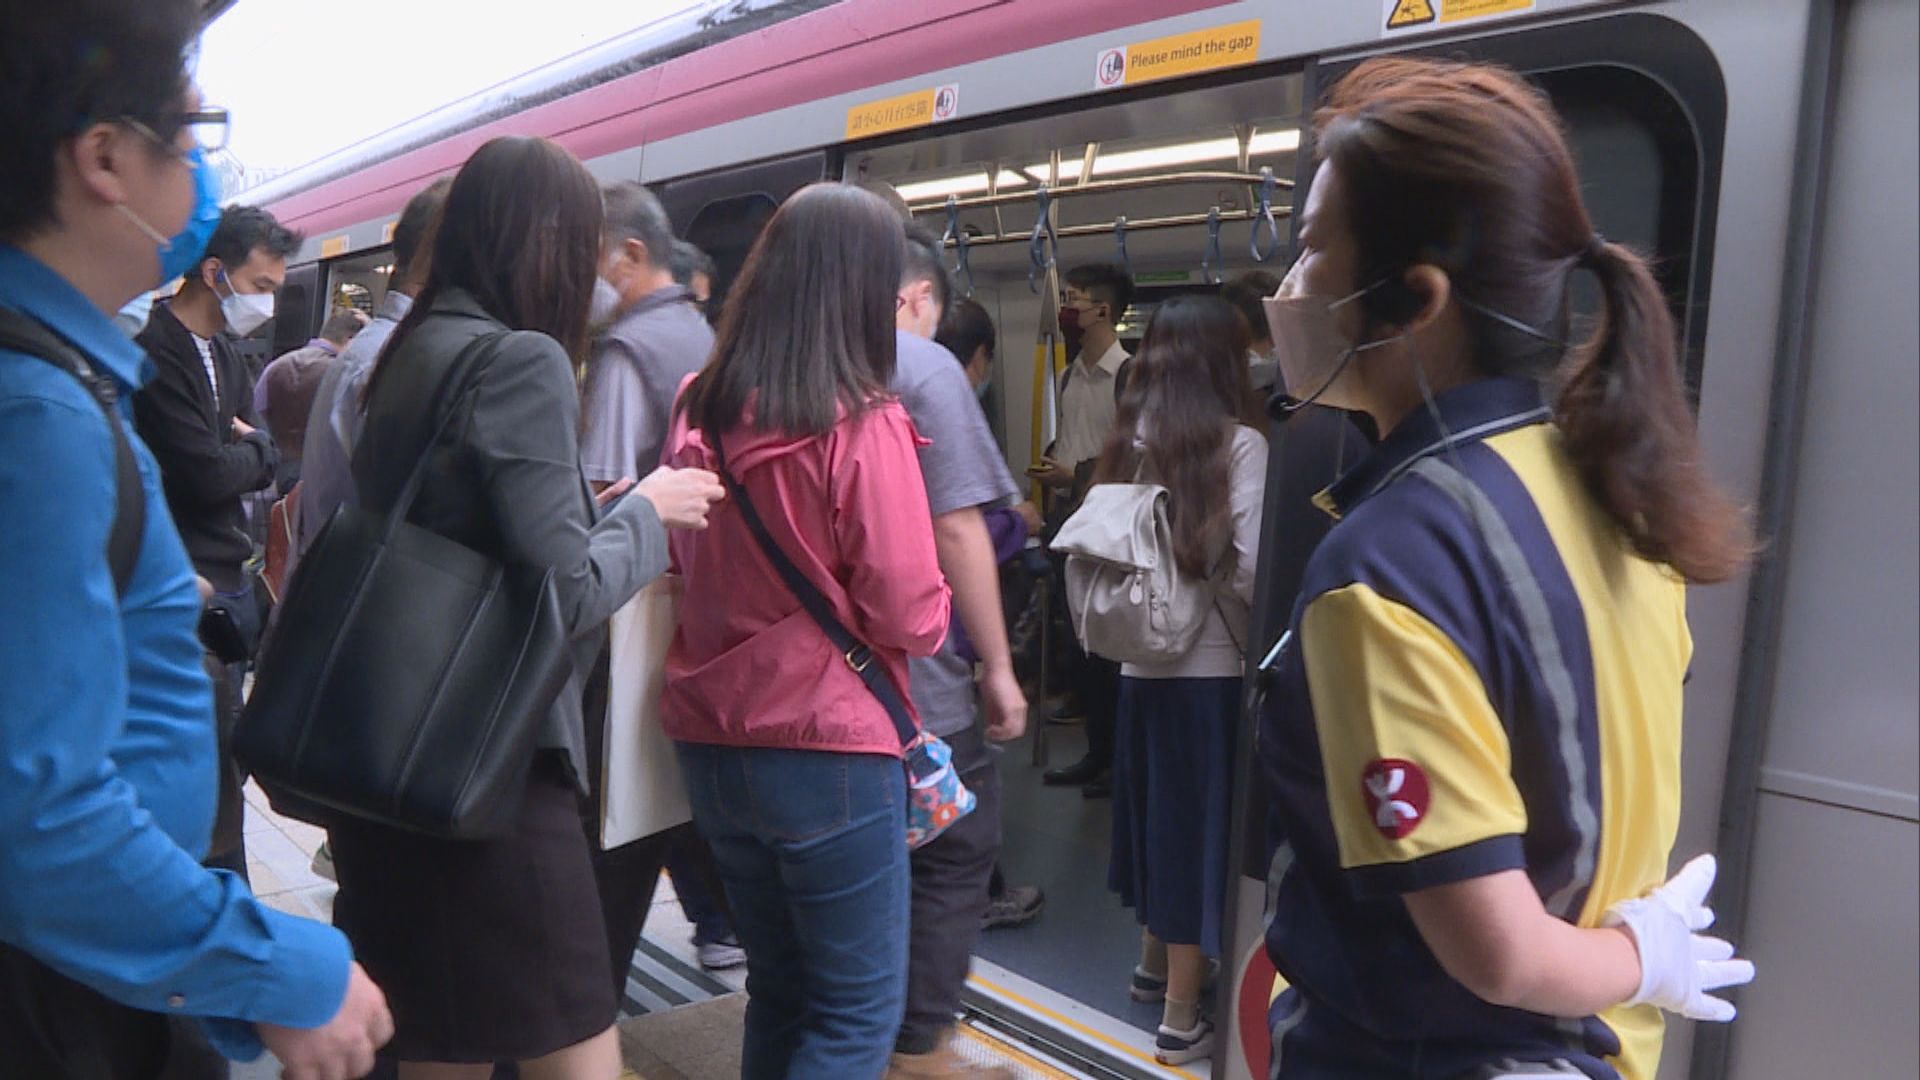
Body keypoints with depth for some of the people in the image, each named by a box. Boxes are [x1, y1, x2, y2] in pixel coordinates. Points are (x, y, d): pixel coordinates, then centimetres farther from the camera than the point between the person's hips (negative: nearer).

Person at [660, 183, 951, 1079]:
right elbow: (911, 619, -13)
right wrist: (933, 602, 7)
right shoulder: (863, 423, -16)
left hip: (712, 742, 7)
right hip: (828, 748, -6)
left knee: (779, 992, 22)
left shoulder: (697, 409, 2)